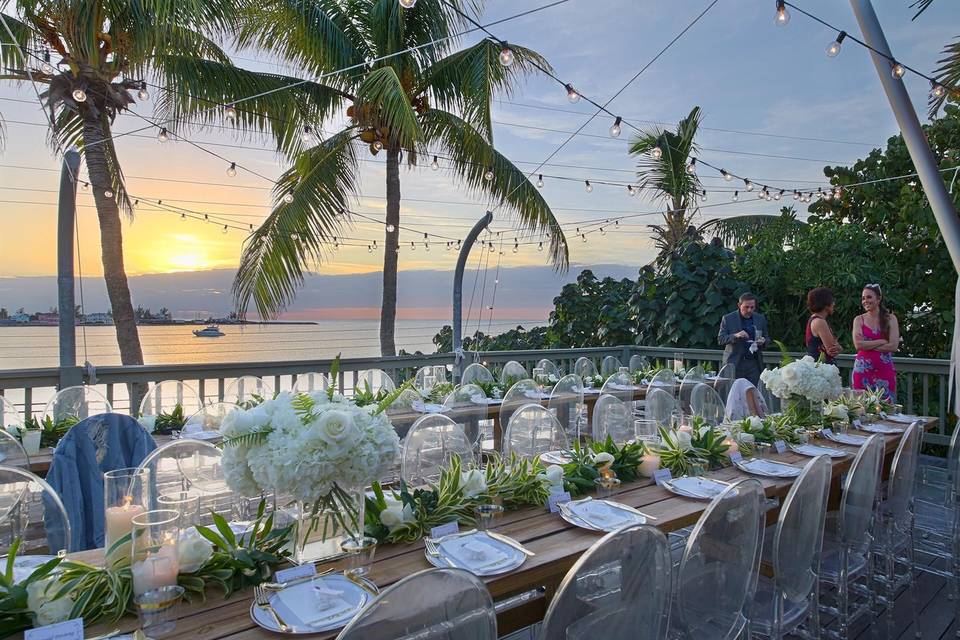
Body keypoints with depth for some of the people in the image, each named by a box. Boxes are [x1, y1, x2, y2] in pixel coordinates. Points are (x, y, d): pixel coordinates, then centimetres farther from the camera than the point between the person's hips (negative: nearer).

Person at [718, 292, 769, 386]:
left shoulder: (760, 319, 10)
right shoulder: (728, 319, 1)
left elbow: (766, 338, 18)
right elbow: (720, 339, -2)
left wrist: (763, 341, -7)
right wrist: (735, 336, -19)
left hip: (754, 364, 2)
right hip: (734, 364, -2)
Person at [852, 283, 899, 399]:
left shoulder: (890, 319, 5)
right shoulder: (859, 320, 5)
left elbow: (893, 346, -6)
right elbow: (858, 345, -9)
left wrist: (868, 345, -9)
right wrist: (882, 341, -10)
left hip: (885, 369, 0)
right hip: (863, 369, 0)